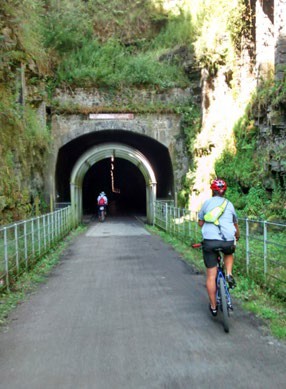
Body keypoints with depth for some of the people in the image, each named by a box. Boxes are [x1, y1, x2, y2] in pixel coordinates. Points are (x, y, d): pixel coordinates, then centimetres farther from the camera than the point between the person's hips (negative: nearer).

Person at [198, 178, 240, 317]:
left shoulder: (207, 203, 10)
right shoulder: (229, 204, 15)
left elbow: (200, 223, 18)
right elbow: (235, 223, 29)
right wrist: (237, 236, 50)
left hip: (209, 241, -1)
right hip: (228, 240, 2)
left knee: (211, 275, 8)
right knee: (229, 254, 37)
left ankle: (213, 307, 16)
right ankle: (229, 274, 13)